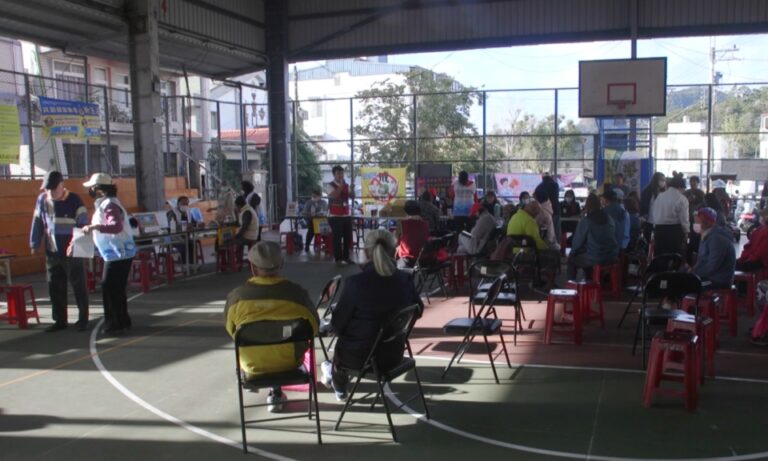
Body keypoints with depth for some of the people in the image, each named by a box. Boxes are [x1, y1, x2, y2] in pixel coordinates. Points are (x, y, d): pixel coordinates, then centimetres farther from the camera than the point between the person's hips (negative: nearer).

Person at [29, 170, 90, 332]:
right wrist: (34, 244, 12)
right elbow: (37, 222, 12)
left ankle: (83, 319, 13)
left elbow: (83, 224, -12)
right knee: (55, 288, 10)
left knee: (78, 287, 3)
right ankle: (60, 320, 21)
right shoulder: (42, 200, 5)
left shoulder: (74, 200, -9)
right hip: (52, 253, 5)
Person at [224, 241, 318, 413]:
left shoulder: (236, 296, -18)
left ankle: (275, 390, 40)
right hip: (289, 363, -1)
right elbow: (314, 327, -5)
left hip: (252, 367, 1)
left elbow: (230, 330, 0)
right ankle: (275, 390, 28)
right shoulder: (297, 293, -19)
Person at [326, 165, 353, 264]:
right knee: (337, 237, -5)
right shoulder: (330, 186, -6)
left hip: (346, 215, 6)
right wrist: (341, 186, -19)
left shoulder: (346, 185, 14)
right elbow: (333, 195, -24)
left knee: (348, 237, 8)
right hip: (335, 216, -6)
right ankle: (338, 259, 1)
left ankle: (346, 257, 19)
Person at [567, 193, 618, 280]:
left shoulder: (585, 221, -9)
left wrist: (573, 252, 17)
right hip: (612, 258, 6)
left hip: (595, 258, -6)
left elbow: (577, 243, -4)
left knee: (571, 260, 18)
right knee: (586, 256, 34)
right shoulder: (610, 219, 9)